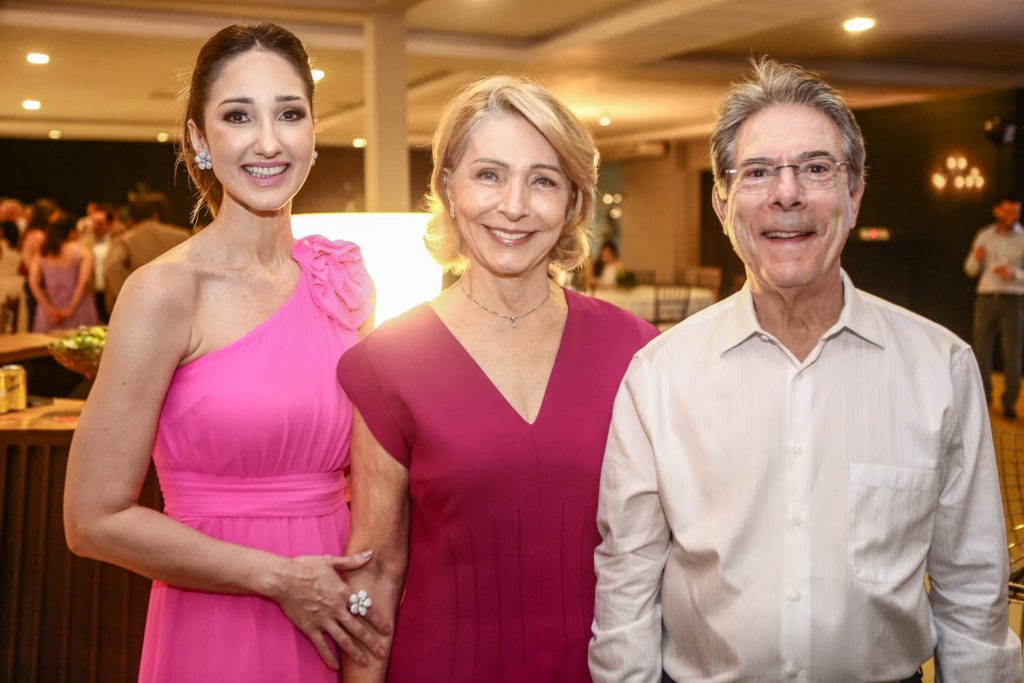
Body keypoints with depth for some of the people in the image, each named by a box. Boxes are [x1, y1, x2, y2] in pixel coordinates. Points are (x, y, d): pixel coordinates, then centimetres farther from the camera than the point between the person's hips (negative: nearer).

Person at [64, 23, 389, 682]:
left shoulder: (346, 283, 1)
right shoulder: (165, 291, -14)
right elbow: (96, 520, -13)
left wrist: (368, 583, -1)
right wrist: (279, 577, -13)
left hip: (339, 622, 5)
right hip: (218, 630, -4)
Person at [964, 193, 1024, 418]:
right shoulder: (984, 236, 8)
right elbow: (971, 270, 10)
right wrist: (976, 258, -11)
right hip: (986, 298, 3)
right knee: (981, 349, 4)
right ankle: (983, 397, 18)